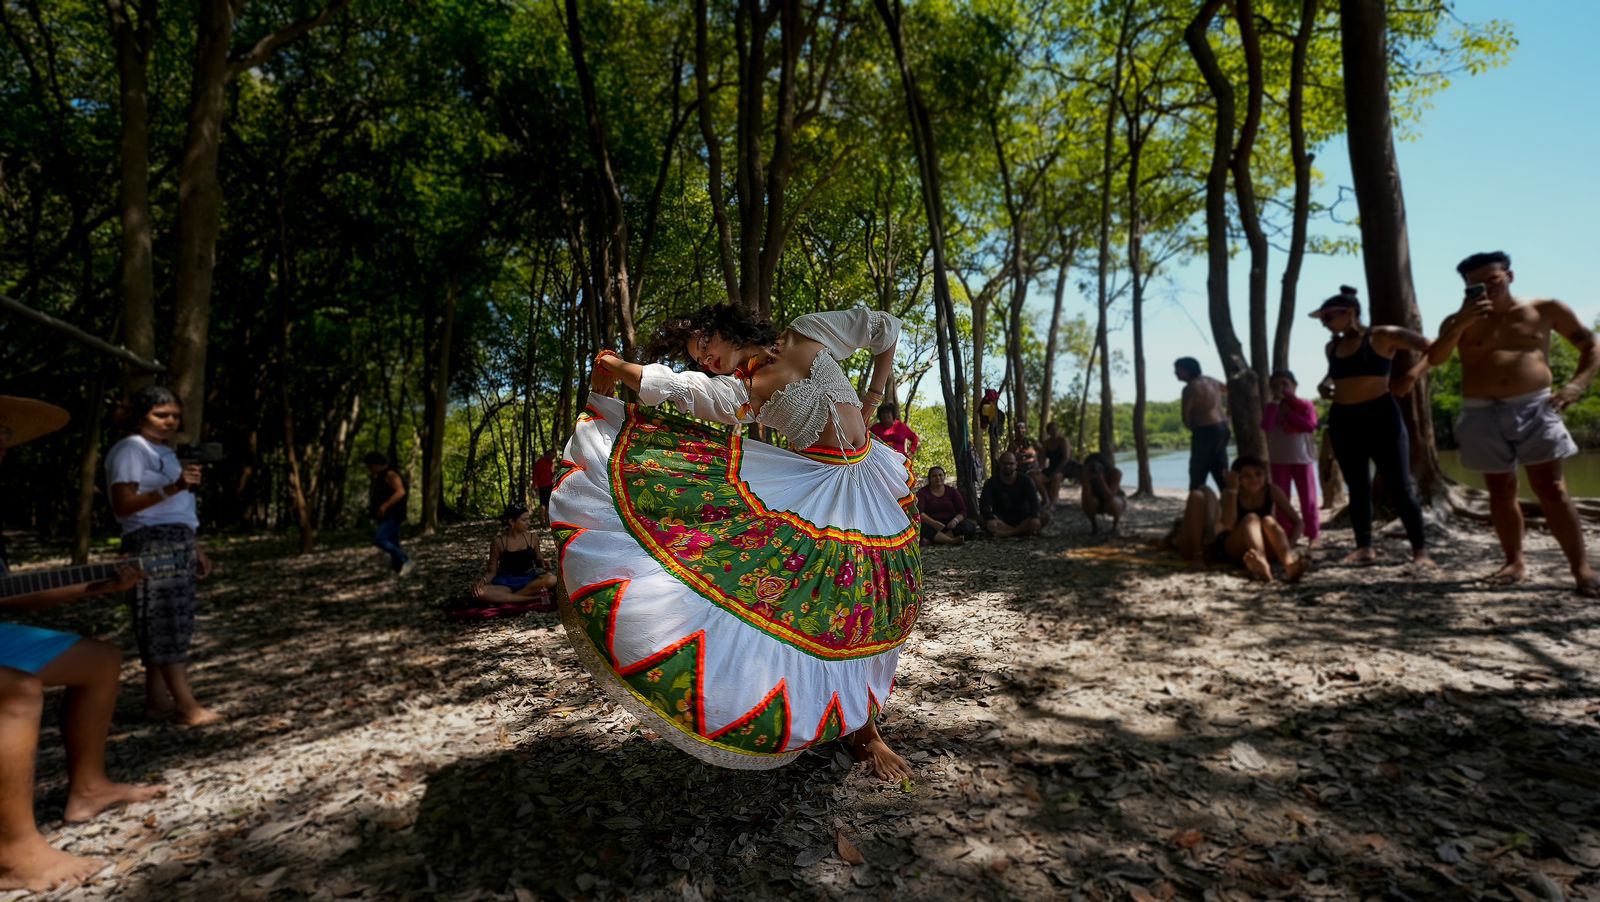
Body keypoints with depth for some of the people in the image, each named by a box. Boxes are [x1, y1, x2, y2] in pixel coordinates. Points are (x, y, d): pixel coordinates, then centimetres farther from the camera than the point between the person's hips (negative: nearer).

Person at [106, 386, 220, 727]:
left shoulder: (166, 452, 23)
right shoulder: (130, 450, -5)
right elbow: (122, 505, -16)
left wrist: (195, 546, 25)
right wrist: (172, 487, -28)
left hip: (177, 541, 9)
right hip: (152, 543, -9)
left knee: (171, 620, 8)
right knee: (167, 621, -11)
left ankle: (157, 698, 13)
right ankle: (187, 705, -12)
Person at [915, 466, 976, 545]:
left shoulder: (952, 491, 10)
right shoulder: (922, 492, 2)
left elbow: (962, 511, 3)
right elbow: (919, 513, -11)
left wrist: (955, 520, -20)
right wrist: (934, 523, -28)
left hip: (950, 525, 3)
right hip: (931, 526, -3)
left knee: (970, 526, -24)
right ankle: (951, 540, -42)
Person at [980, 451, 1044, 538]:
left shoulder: (1025, 481, 1)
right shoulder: (992, 482, -2)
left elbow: (1034, 501, -14)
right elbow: (984, 504, -16)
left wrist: (1034, 517, -35)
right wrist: (990, 518, -37)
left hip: (1022, 520, 1)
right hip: (1000, 520, -1)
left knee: (1043, 519, -27)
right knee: (982, 519, -30)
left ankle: (1005, 533, -33)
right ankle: (1020, 532, -32)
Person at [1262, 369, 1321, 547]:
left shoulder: (1305, 405, 0)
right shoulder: (1269, 407, 2)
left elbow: (1310, 426, -15)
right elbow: (1265, 426, -18)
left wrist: (1289, 414, -14)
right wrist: (1276, 403, -15)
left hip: (1303, 458, -1)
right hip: (1279, 460, 1)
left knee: (1308, 499, 3)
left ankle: (1314, 534, 11)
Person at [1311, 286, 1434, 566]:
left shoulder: (1383, 336, -4)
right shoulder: (1332, 347, 11)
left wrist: (1412, 374, -12)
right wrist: (1325, 385, 6)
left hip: (1380, 416, -5)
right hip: (1342, 420, 5)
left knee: (1400, 486, -3)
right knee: (1357, 487, 7)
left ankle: (1420, 549, 4)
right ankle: (1364, 547, 12)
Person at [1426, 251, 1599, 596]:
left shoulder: (1545, 310, 8)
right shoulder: (1460, 321, 6)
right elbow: (1434, 358, -8)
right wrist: (1461, 324, -19)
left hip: (1534, 407, -1)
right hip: (1482, 414, 1)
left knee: (1551, 488, -5)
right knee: (1500, 491, 7)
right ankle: (1514, 562, 15)